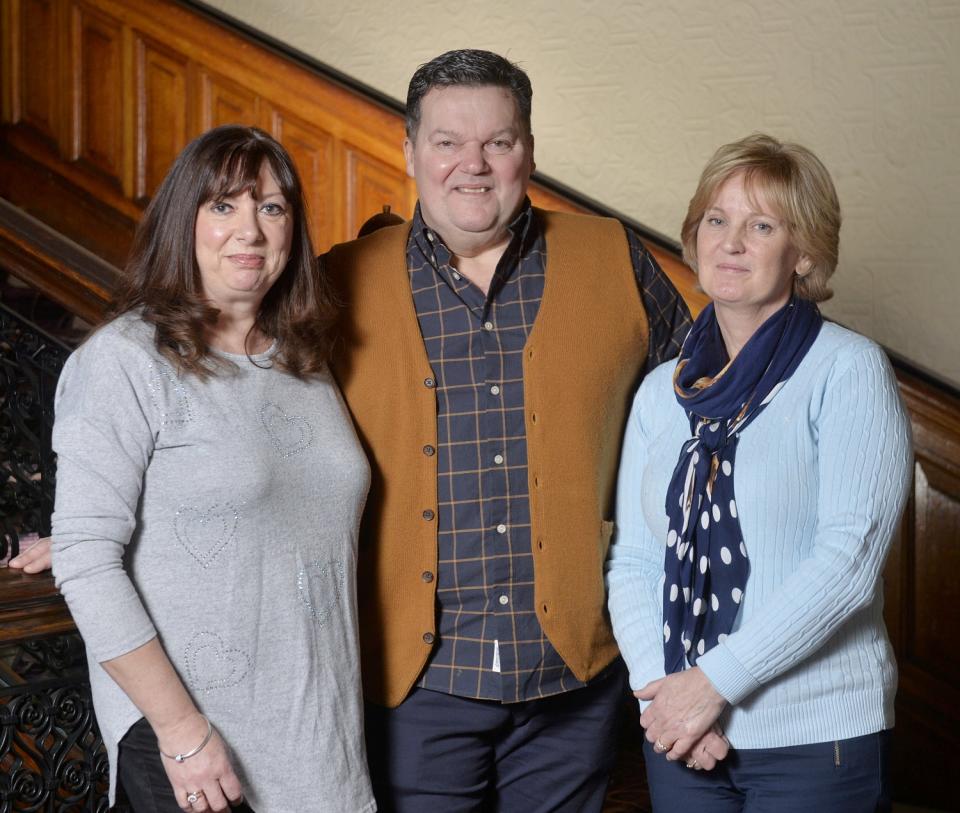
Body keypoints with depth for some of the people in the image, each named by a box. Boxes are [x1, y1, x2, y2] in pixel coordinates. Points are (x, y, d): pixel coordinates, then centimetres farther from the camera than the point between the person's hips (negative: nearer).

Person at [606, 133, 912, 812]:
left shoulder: (849, 368, -7)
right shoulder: (662, 392, 8)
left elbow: (850, 557, -15)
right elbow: (634, 559, 5)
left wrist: (715, 679, -16)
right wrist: (660, 691, -9)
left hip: (817, 737, -4)